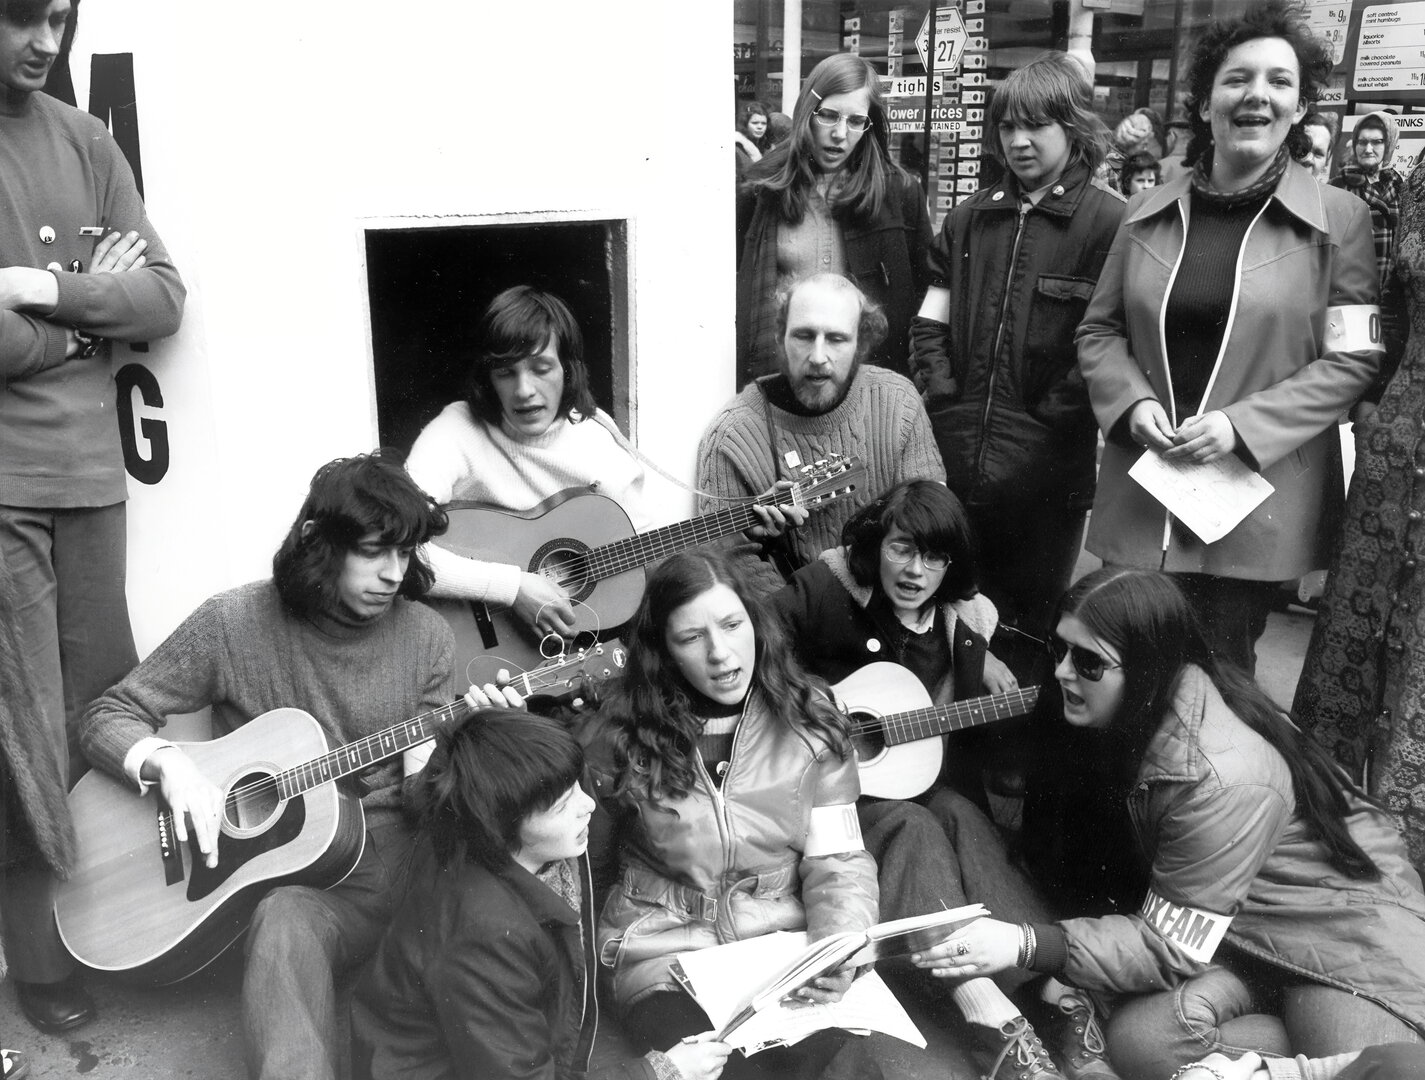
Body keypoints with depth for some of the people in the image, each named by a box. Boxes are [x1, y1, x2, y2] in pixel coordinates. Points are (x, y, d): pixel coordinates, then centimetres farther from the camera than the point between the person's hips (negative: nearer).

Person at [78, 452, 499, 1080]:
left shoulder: (426, 638, 3)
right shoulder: (235, 622, -3)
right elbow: (108, 717, 2)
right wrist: (166, 762, -19)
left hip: (378, 863, 2)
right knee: (284, 924, -34)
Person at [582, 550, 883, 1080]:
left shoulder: (807, 718, -1)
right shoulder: (623, 731, -5)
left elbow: (838, 862, -2)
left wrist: (839, 950, -17)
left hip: (787, 938, 1)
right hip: (665, 948, 0)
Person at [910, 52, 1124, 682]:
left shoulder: (1109, 223, -6)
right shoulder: (970, 218, 12)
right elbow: (929, 324, 14)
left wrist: (1048, 419, -12)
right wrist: (945, 402, 1)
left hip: (1047, 471, -4)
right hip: (953, 461, 5)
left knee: (1028, 628, 10)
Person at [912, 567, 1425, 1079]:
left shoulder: (1221, 780, -32)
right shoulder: (1147, 708, -8)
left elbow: (1172, 945, -25)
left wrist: (1028, 946, -32)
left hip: (1344, 921, -6)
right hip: (1245, 923, 6)